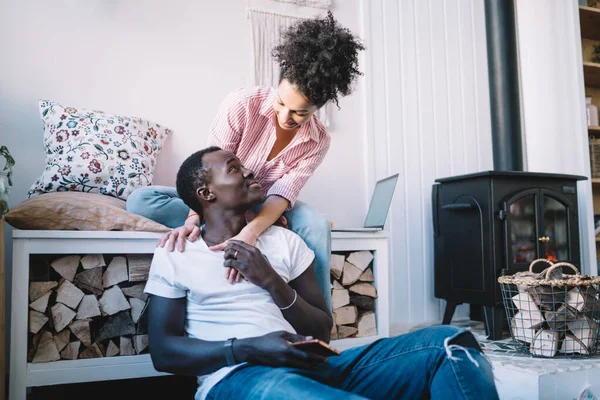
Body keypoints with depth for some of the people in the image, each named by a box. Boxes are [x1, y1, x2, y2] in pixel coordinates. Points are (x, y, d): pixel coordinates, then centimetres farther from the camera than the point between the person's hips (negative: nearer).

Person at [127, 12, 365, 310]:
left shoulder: (318, 142, -15)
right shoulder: (242, 104, -22)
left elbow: (282, 194, -27)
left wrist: (248, 234, -47)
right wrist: (194, 217, -42)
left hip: (266, 208, 0)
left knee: (316, 224, -34)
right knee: (140, 201, -27)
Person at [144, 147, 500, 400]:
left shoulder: (284, 240, 17)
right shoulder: (174, 254, 8)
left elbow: (322, 330, 13)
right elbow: (163, 351, 1)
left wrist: (272, 282, -4)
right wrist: (248, 348, -15)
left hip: (308, 367, 4)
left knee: (449, 344, -18)